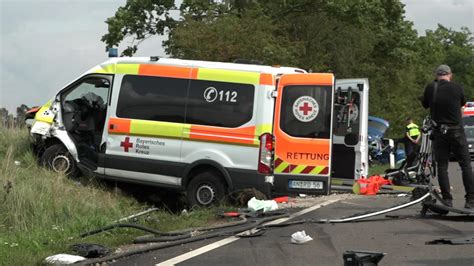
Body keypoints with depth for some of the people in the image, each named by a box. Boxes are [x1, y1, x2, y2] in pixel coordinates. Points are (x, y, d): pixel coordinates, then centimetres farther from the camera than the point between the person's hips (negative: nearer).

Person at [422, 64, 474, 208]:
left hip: (439, 132, 1)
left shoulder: (431, 87, -4)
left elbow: (425, 105, 12)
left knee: (442, 167, 6)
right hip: (457, 131, -1)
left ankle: (447, 199, 1)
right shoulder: (457, 88, -5)